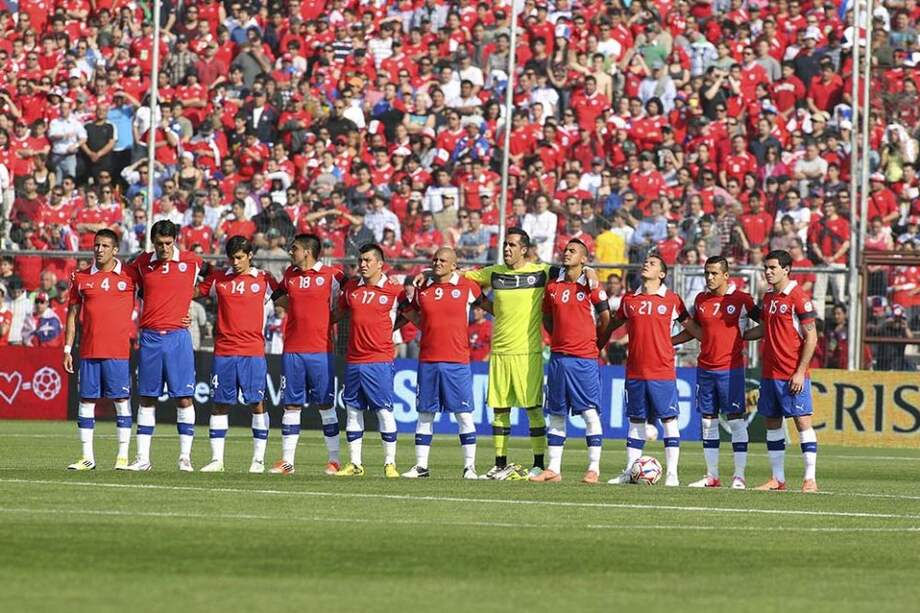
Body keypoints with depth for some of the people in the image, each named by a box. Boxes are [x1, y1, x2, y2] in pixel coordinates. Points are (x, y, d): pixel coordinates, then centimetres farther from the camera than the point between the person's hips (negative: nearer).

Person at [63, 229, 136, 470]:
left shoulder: (129, 276, 1)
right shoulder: (81, 278, 9)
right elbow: (73, 314, 13)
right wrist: (67, 349, 8)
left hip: (119, 351, -3)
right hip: (89, 351, 3)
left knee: (122, 400, -2)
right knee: (86, 401, 2)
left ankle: (123, 456, 2)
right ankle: (87, 457, 7)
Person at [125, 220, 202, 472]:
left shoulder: (191, 262, 0)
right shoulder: (142, 263, 5)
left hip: (177, 337, -2)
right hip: (149, 337, 2)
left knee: (184, 398, -5)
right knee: (147, 398, 5)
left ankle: (185, 457, 0)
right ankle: (143, 457, 8)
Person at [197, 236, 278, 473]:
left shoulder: (263, 279, 3)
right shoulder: (217, 278, 8)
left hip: (253, 352, -2)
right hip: (223, 352, 2)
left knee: (257, 404, -3)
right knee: (219, 404, 3)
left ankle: (258, 460, 2)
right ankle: (217, 459, 7)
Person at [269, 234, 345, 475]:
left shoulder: (331, 275, -3)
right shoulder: (290, 274, 11)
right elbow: (278, 295, 27)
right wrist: (296, 309, 14)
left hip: (321, 350, -4)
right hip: (292, 351, 4)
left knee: (326, 405, 0)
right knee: (291, 405, 4)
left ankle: (334, 459, 6)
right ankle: (287, 461, 6)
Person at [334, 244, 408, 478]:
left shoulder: (394, 290, -3)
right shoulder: (350, 287, 9)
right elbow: (337, 314, 22)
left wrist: (388, 329, 3)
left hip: (380, 360, -5)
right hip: (353, 359, 5)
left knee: (384, 411, -5)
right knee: (353, 410, 7)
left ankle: (390, 463, 0)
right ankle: (354, 464, 13)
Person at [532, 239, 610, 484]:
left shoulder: (592, 287, -4)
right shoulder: (552, 287, 10)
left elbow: (606, 320, 2)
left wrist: (590, 340, 9)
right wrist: (559, 339, 12)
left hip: (584, 359, -5)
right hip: (558, 358, 5)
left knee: (590, 412, -5)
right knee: (556, 414, 7)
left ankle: (594, 468, -1)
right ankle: (553, 469, 10)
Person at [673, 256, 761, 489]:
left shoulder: (741, 300, -4)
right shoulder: (700, 300, 10)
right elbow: (692, 331, 21)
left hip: (731, 368, -5)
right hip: (705, 369, 5)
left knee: (736, 421, -5)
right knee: (708, 421, 6)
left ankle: (739, 476, -4)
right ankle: (711, 476, 11)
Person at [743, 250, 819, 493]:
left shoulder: (798, 298, -10)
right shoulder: (767, 297, 12)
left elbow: (811, 337, -12)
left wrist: (800, 372, -16)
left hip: (793, 375, -8)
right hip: (769, 372, 8)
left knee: (802, 421, -6)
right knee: (772, 423, 8)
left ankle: (810, 479, -4)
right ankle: (778, 479, 14)